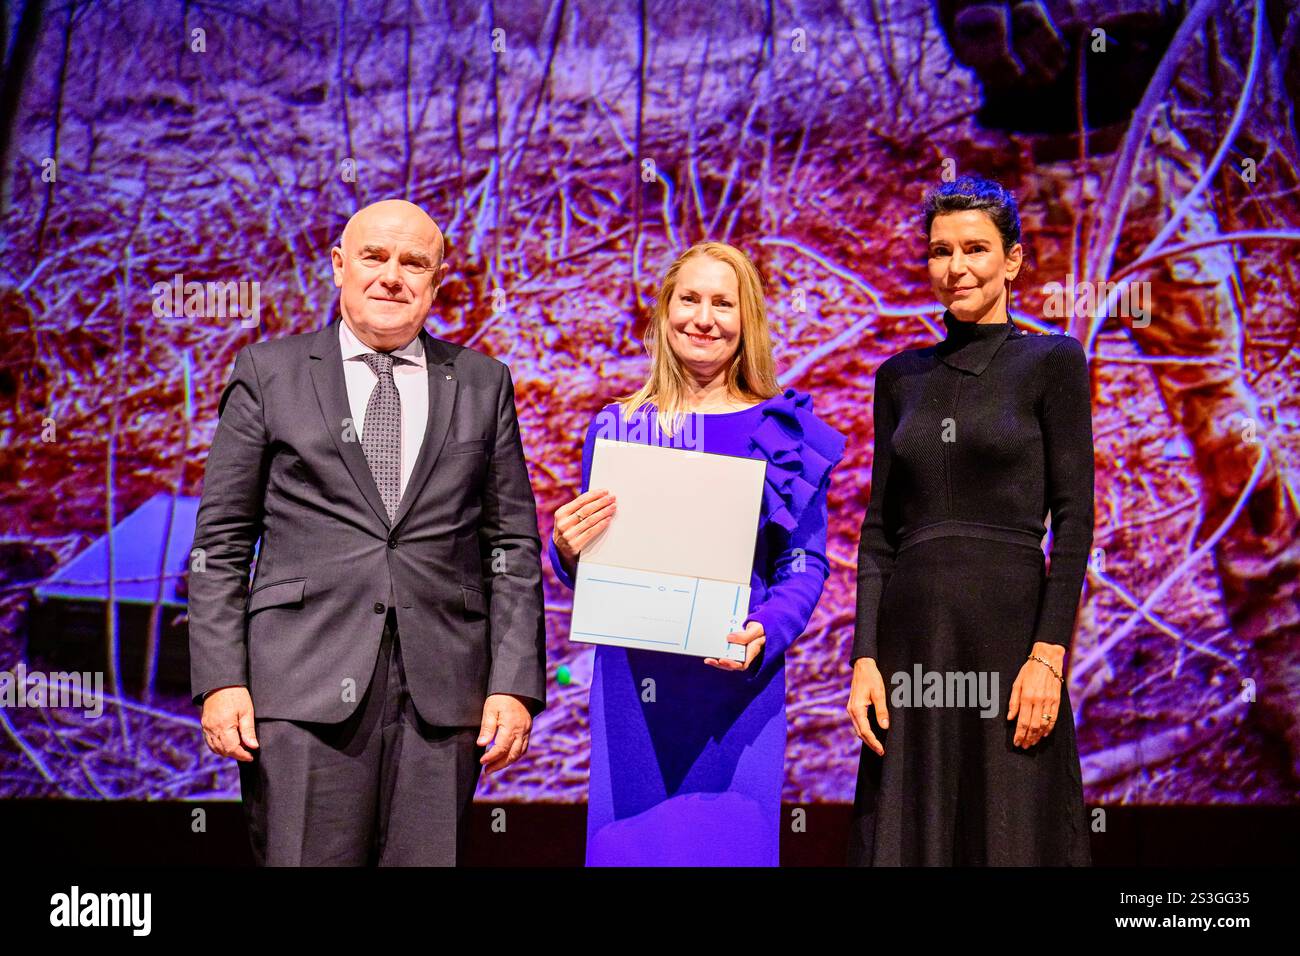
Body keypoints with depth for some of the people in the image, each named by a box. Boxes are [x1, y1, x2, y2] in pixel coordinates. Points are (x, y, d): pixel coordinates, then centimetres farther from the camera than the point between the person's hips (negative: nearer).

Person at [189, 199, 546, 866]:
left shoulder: (483, 384, 12)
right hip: (305, 687, -1)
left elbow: (514, 544, 9)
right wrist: (221, 680, -3)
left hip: (443, 696, 2)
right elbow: (220, 542, 6)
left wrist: (515, 684, 1)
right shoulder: (268, 372, 8)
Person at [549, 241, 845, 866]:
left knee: (734, 845, 3)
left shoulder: (787, 432, 4)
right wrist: (570, 553, -13)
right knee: (631, 847, 5)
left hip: (740, 682, -1)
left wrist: (763, 635, -16)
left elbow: (806, 563, 2)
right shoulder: (617, 428, 8)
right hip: (632, 683, 1)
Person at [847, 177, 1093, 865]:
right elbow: (879, 526, 9)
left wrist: (1049, 654, -14)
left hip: (1008, 632, -4)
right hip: (909, 639, 4)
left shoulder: (1052, 361, 2)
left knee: (1012, 834, 1)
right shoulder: (900, 375, 13)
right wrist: (865, 657, 0)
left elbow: (1074, 518, -4)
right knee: (905, 836, 7)